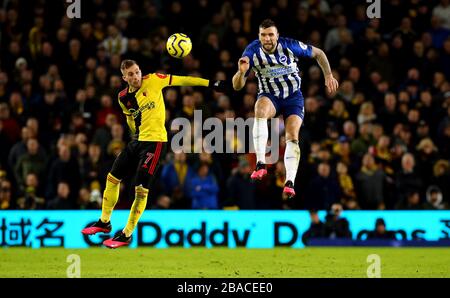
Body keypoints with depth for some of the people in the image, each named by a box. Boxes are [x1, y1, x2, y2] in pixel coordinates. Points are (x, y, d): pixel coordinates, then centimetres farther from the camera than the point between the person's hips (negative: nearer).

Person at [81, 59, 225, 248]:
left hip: (155, 141, -6)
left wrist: (210, 83, -6)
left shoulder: (153, 81, -10)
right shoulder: (123, 98, 3)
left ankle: (126, 235, 0)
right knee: (112, 178, 12)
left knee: (141, 189, -11)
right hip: (137, 140, 6)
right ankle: (104, 222, 31)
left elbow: (181, 80, -5)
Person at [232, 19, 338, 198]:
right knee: (261, 109, -36)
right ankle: (260, 164, -42)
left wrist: (328, 75, -2)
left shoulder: (290, 46, -16)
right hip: (269, 96, 0)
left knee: (292, 137, -19)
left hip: (293, 97, 1)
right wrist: (241, 72, -34)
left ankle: (290, 182, -22)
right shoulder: (252, 51, -15)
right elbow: (237, 86, -13)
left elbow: (318, 53, 2)